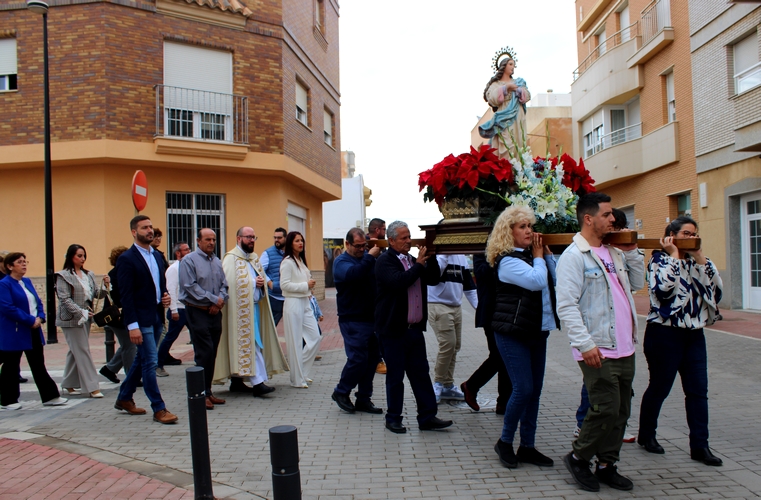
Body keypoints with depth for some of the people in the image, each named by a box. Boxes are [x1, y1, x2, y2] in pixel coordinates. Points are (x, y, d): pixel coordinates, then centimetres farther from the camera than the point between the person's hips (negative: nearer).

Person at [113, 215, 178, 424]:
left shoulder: (157, 256, 13)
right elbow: (125, 295, -15)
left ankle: (124, 398, 33)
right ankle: (159, 409, 3)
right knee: (150, 362, -4)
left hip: (156, 316, 8)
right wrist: (132, 325, -19)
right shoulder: (127, 259, -11)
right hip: (141, 319, -8)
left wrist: (166, 297, 1)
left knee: (141, 359, 17)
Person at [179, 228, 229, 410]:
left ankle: (208, 392, 18)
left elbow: (224, 284, 14)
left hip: (215, 312, 6)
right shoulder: (189, 260, -6)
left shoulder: (217, 261, 13)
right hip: (198, 312, -6)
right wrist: (213, 299, -13)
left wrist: (220, 300, -6)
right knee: (204, 352, -8)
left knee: (212, 353, 9)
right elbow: (190, 286, -14)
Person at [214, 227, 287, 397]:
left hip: (255, 306, 8)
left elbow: (262, 278, 22)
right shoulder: (231, 258, -9)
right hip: (241, 309, -8)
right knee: (250, 343, -12)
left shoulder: (254, 257, 17)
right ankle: (258, 382, -13)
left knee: (242, 344, 12)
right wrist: (254, 282, -13)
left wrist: (262, 282, -1)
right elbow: (231, 283, -19)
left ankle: (236, 381, 19)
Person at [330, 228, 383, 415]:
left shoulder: (367, 257, 11)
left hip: (372, 318, 6)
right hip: (353, 320, -6)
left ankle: (363, 399, 21)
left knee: (372, 359, 9)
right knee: (357, 359, -6)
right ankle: (341, 392, 16)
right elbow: (352, 274, -27)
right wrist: (370, 257, -26)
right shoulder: (341, 261, -4)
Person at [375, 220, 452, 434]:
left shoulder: (413, 260, 15)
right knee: (395, 376, 3)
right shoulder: (384, 261, -9)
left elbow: (434, 279, 9)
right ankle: (393, 418, 16)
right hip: (394, 329, -7)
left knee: (421, 373, 9)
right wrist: (418, 264, -19)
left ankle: (427, 417, 16)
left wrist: (430, 258, -4)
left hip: (415, 328, 7)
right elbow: (398, 282, -26)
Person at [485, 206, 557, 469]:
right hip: (513, 332, -8)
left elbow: (556, 280, 7)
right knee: (523, 389, -9)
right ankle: (505, 442, 10)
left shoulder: (531, 256, 13)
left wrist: (547, 254, 5)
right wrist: (538, 257, -8)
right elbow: (537, 281, -24)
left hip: (537, 331, 8)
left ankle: (527, 446, 18)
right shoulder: (507, 260, -11)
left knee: (534, 390, 8)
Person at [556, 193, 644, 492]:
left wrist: (632, 252, 9)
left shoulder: (614, 253, 15)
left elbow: (637, 284, 22)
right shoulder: (574, 256, -11)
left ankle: (606, 465, 25)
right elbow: (566, 306, -17)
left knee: (621, 412, 12)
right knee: (606, 409, -8)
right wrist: (585, 344, -22)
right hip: (597, 350, -8)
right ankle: (578, 458, 13)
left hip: (624, 348, 8)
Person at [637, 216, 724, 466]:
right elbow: (663, 288, -23)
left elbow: (716, 285, -3)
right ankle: (646, 434, 24)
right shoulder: (659, 259, -5)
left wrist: (700, 257, -7)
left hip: (694, 333, 6)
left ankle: (699, 446, 10)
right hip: (665, 333, -6)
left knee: (698, 390, 3)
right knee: (660, 387, 6)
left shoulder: (695, 262, 12)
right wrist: (674, 256, -15)